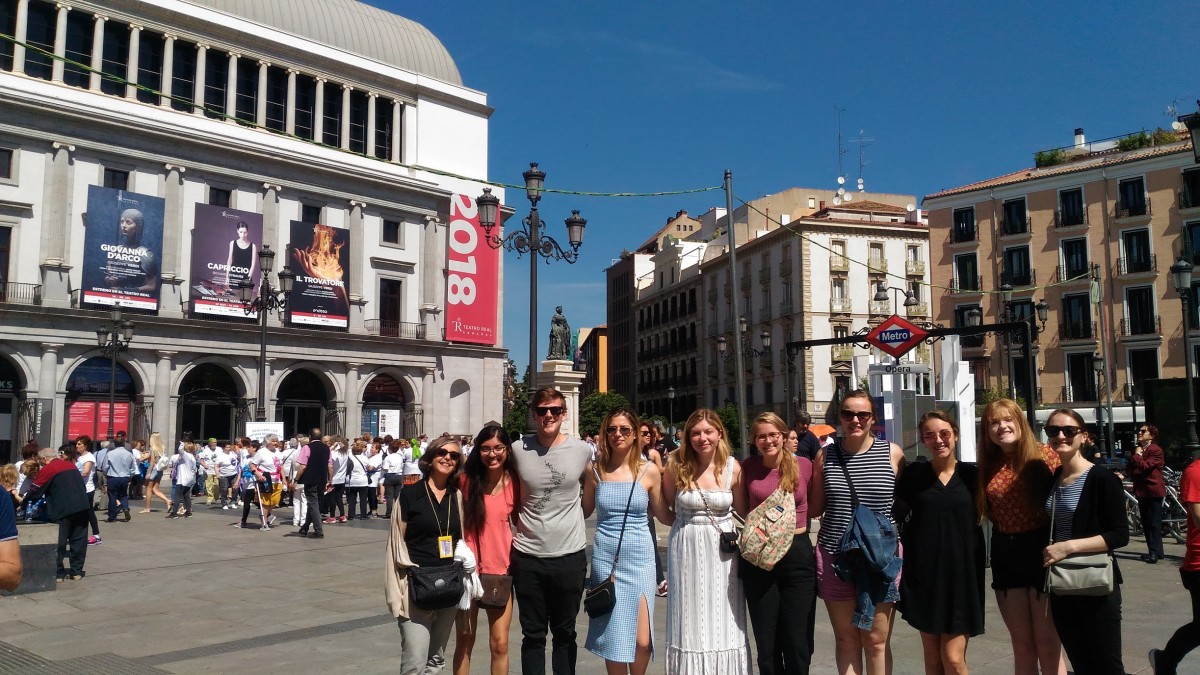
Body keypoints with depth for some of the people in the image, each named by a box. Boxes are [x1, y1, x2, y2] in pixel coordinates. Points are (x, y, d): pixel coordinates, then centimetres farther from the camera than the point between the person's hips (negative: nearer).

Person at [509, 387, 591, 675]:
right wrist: (520, 522, 7)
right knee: (533, 635, 12)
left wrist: (576, 514, 8)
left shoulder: (582, 450, -4)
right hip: (528, 556, 0)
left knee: (565, 634, 14)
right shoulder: (517, 449, -4)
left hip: (570, 556, 0)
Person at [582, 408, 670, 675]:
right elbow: (584, 512, 13)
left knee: (642, 640, -2)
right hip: (605, 557, 1)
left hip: (639, 557, -1)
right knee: (612, 636, 5)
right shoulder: (596, 470, 2)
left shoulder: (649, 470, -2)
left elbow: (663, 514, 6)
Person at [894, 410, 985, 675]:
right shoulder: (914, 474, 1)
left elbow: (980, 515, 11)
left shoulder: (971, 474, 0)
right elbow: (899, 514, 6)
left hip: (962, 572, -1)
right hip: (924, 573, 1)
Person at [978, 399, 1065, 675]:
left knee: (1048, 644, 1)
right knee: (1021, 645, 12)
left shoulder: (1043, 455, -8)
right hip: (1005, 553, 5)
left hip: (1041, 548, -5)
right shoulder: (989, 465, 7)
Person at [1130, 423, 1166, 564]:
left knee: (1154, 523, -7)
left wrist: (1136, 455, -8)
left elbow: (1144, 465, -22)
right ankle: (1155, 552, 19)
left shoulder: (1156, 450, -9)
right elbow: (1130, 470, 14)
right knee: (1146, 524, 11)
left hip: (1153, 490, -8)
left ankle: (1155, 553, -6)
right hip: (1141, 490, 8)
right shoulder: (1137, 450, 16)